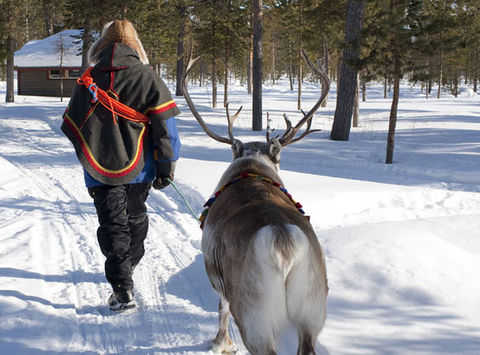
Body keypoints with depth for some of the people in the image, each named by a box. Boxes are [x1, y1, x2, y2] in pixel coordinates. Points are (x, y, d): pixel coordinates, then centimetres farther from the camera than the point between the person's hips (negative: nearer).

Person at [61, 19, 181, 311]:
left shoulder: (87, 82, 2)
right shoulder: (147, 78, -6)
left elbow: (72, 127, 9)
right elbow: (165, 125, -10)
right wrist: (167, 165, -3)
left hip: (99, 169, 0)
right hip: (138, 167, 0)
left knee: (112, 224, 1)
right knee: (135, 217, 21)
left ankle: (123, 289, -11)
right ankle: (130, 265, 42)